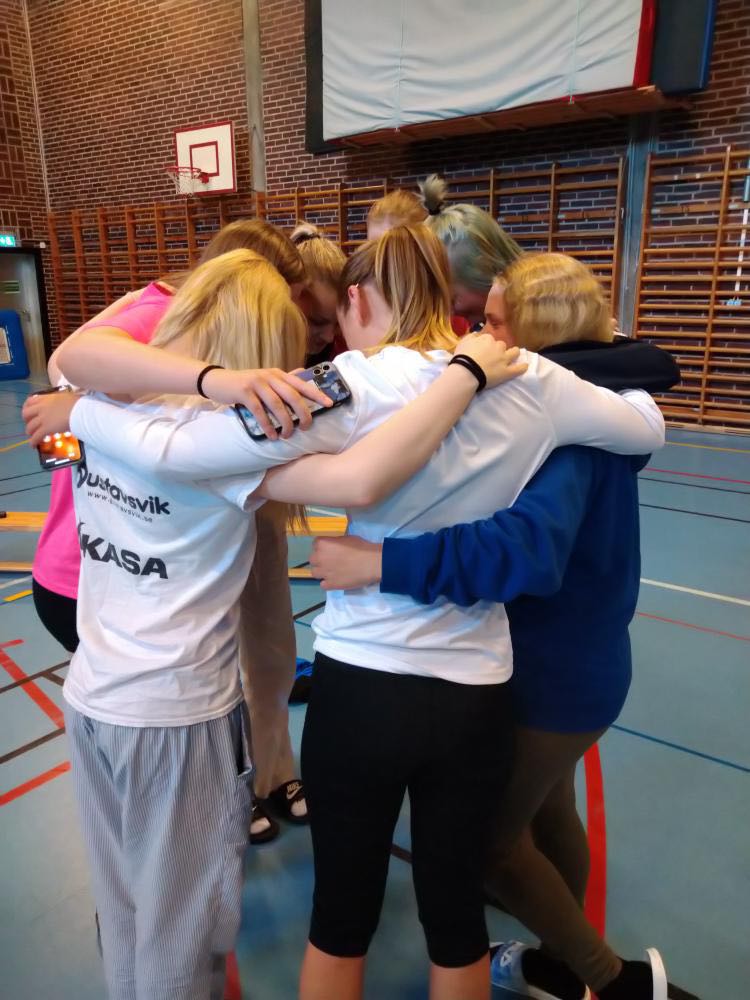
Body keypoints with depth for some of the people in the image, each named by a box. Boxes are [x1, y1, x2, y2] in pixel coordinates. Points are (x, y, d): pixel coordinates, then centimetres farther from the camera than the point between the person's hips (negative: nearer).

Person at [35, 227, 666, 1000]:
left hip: (359, 689, -2)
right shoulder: (529, 383, -5)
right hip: (475, 697, 3)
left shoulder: (348, 388, -14)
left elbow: (170, 451, -16)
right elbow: (647, 426, 12)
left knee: (340, 914, 22)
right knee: (457, 914, 24)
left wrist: (74, 411, 2)